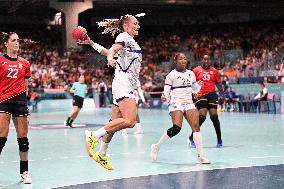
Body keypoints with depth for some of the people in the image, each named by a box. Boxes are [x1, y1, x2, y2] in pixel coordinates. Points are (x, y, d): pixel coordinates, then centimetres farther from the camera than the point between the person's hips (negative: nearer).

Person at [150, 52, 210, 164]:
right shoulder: (171, 75, 0)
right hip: (176, 103, -5)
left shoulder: (190, 73, 14)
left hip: (189, 103, 5)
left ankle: (201, 156, -12)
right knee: (177, 128, -22)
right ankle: (156, 147, -3)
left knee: (196, 126, -12)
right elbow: (166, 92, -1)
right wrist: (164, 98, -24)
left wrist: (198, 85, 0)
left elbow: (195, 89, 23)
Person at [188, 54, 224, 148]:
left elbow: (218, 84, 19)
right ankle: (192, 138, 1)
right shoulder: (196, 70, 5)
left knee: (214, 116, -7)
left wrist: (223, 95, 17)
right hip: (201, 95, -2)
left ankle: (219, 139, 4)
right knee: (202, 116, -14)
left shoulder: (214, 71, 12)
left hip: (212, 94, 2)